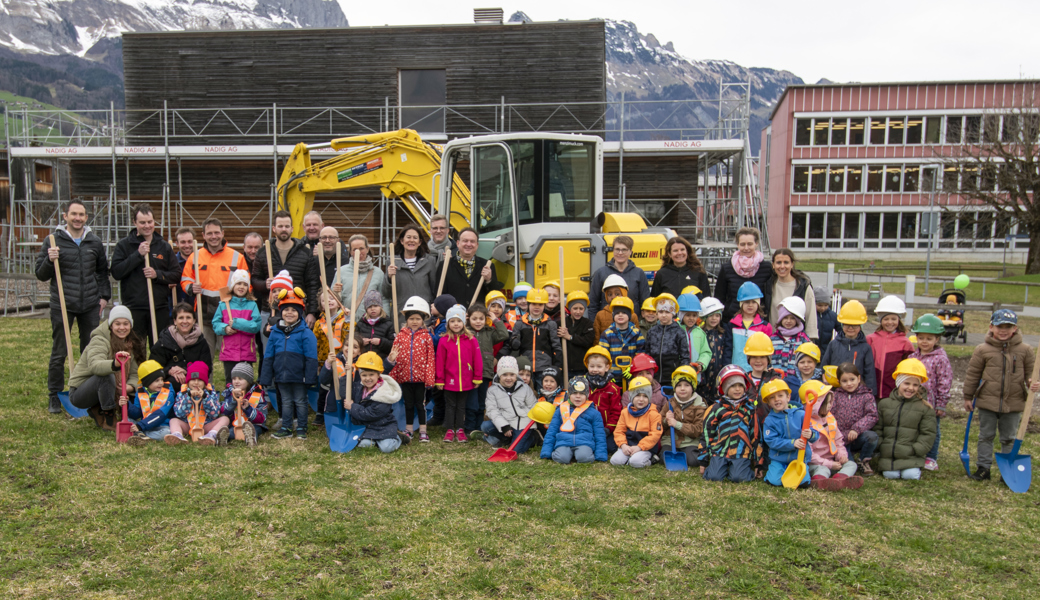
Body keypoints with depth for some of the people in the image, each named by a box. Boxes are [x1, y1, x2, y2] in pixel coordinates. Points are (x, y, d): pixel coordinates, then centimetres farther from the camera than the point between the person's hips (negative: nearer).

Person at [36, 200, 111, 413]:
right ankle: (54, 396, 14)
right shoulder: (53, 241, -1)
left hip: (90, 306, 3)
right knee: (59, 353, 3)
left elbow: (102, 271, 18)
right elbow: (41, 275, 1)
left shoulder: (95, 242, 8)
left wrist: (104, 296, 9)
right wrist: (49, 261, -18)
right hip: (62, 306, -3)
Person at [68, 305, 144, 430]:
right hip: (79, 393, -7)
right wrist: (115, 364, -59)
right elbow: (94, 365, -38)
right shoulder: (99, 340, -18)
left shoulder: (132, 344, 3)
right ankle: (108, 419, -20)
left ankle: (98, 412, 6)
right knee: (106, 375, -34)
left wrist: (130, 386, -26)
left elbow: (135, 373, -3)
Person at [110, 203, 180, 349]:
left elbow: (176, 275, 7)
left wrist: (157, 274, -10)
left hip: (160, 308, 2)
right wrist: (138, 254, -13)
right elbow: (116, 272, -7)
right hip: (134, 308, -2)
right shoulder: (124, 245, 4)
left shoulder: (164, 246, 11)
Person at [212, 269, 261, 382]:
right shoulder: (223, 304, 6)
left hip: (247, 354, -1)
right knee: (230, 381, 9)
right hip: (228, 352, 1)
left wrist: (237, 323, -14)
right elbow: (215, 323, 5)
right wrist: (225, 328, -15)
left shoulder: (252, 305, 1)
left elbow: (256, 326, -9)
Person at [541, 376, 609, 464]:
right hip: (563, 442, 1)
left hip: (584, 442, -1)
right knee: (562, 458, -31)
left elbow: (600, 436, 15)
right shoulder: (561, 410, 18)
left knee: (584, 457, -34)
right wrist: (546, 453, 8)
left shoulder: (593, 413, 15)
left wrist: (601, 456, 2)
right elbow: (551, 431, 17)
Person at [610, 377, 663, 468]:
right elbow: (619, 431, 7)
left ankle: (650, 460, -2)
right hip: (628, 446, 4)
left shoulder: (653, 414, -5)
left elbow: (655, 434, -11)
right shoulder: (625, 412, 7)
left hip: (646, 447, -4)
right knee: (615, 461, -19)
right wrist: (623, 445, -12)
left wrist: (639, 447, -18)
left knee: (635, 462, -31)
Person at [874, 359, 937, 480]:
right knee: (890, 475, -15)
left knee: (911, 475, -18)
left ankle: (916, 468, 14)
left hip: (911, 456, -1)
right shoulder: (884, 403, 8)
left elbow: (928, 434, 2)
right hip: (887, 454, 1)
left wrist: (916, 450, -9)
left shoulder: (925, 407, 3)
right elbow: (877, 428, 12)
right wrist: (879, 446, -1)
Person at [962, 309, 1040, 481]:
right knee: (986, 436, 9)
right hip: (987, 402, -1)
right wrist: (968, 397, 4)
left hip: (1013, 403, 1)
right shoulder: (982, 350, -5)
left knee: (1009, 438, 12)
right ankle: (983, 467, 18)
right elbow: (972, 374, 2)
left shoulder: (1024, 350, -1)